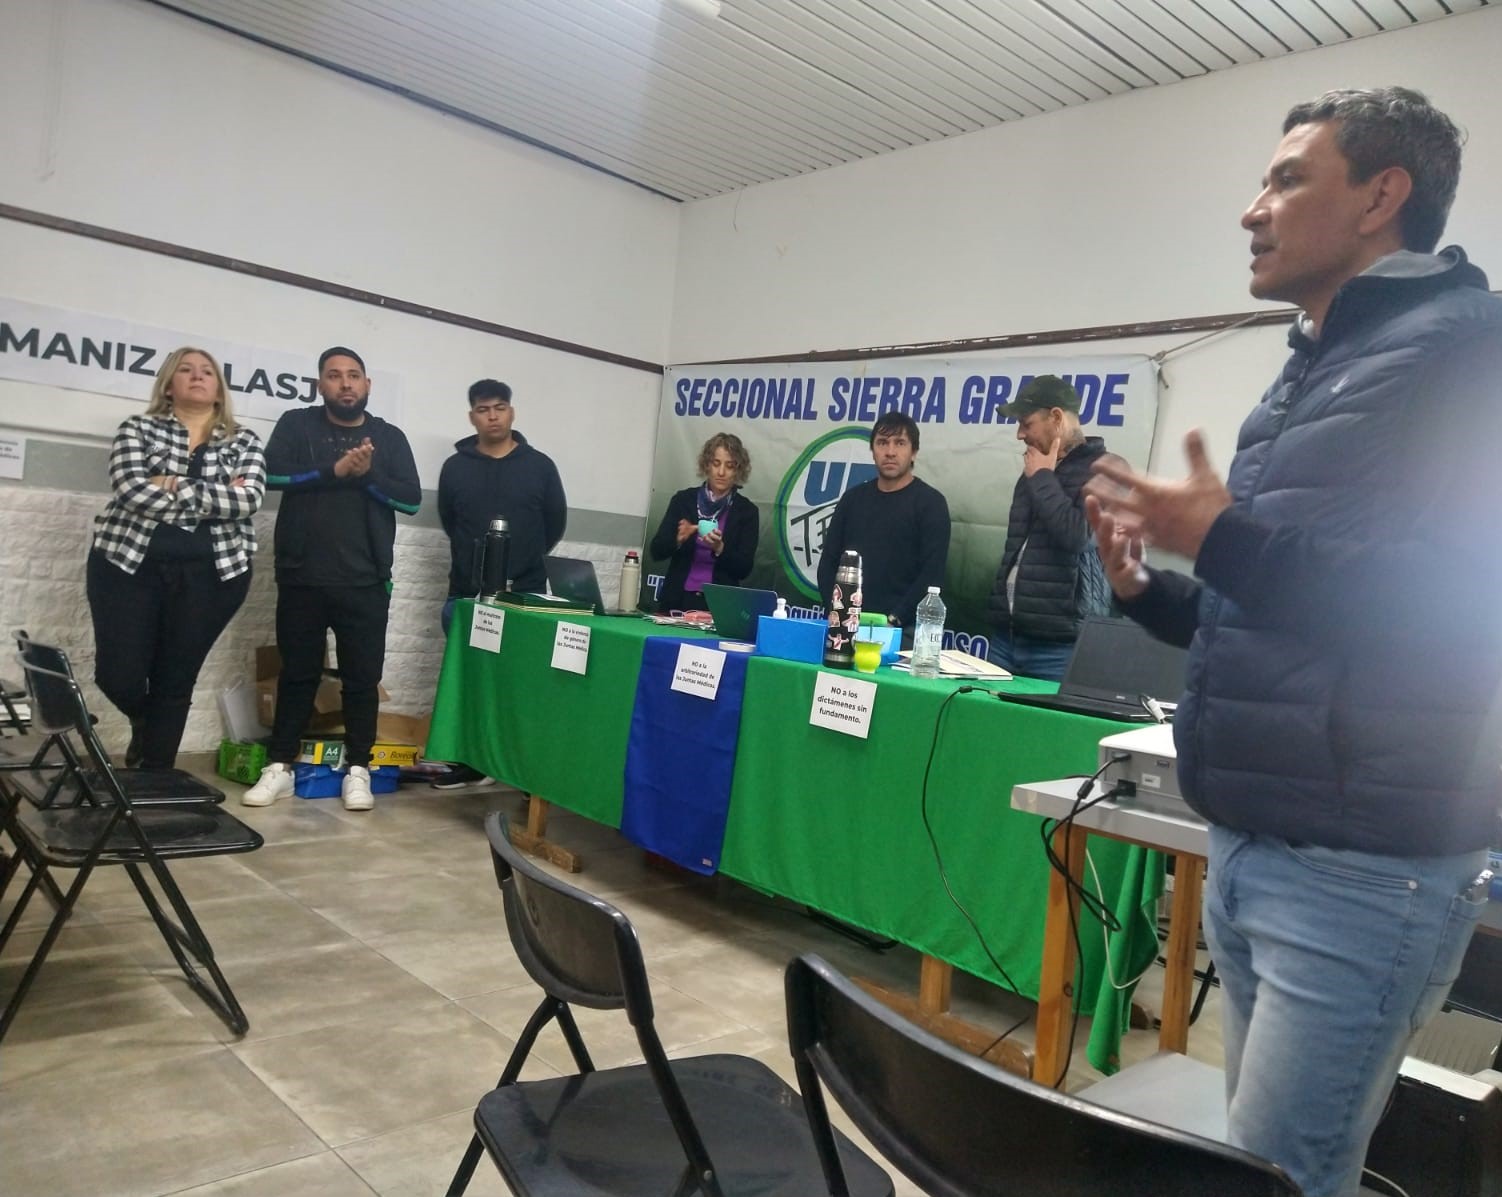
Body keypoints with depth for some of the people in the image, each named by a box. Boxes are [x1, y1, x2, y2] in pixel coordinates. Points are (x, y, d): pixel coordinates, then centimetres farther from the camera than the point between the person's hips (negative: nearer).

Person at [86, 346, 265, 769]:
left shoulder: (244, 441, 9)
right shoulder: (138, 429, 7)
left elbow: (250, 499, -8)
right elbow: (131, 489, -11)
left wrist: (176, 485, -14)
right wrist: (216, 499, -11)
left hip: (210, 572, 0)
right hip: (130, 562, 0)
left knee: (176, 681, 4)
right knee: (118, 675, -2)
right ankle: (145, 725, 34)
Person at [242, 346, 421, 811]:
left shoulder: (390, 437, 9)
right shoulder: (297, 425, 8)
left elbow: (411, 497, 1)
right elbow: (273, 473, -8)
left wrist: (367, 475, -13)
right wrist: (335, 470, -16)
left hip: (365, 582, 0)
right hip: (302, 578, 0)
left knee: (362, 677, 4)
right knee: (297, 673, 8)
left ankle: (357, 769, 13)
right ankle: (279, 767, 17)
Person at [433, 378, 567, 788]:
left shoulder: (540, 466, 2)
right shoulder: (455, 467, 6)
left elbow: (555, 523, 9)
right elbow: (449, 522, 16)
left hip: (524, 597, -2)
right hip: (466, 595, 2)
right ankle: (469, 761, 17)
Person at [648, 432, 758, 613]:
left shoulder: (746, 511, 3)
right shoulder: (683, 499, 5)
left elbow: (744, 569, -2)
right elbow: (656, 551, 2)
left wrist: (720, 549, -18)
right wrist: (679, 539, -16)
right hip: (677, 600, 1)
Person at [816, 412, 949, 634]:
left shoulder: (930, 503, -2)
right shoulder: (853, 498, 11)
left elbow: (932, 574, -10)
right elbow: (828, 561, 10)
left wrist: (894, 620, -16)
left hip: (902, 630, -3)